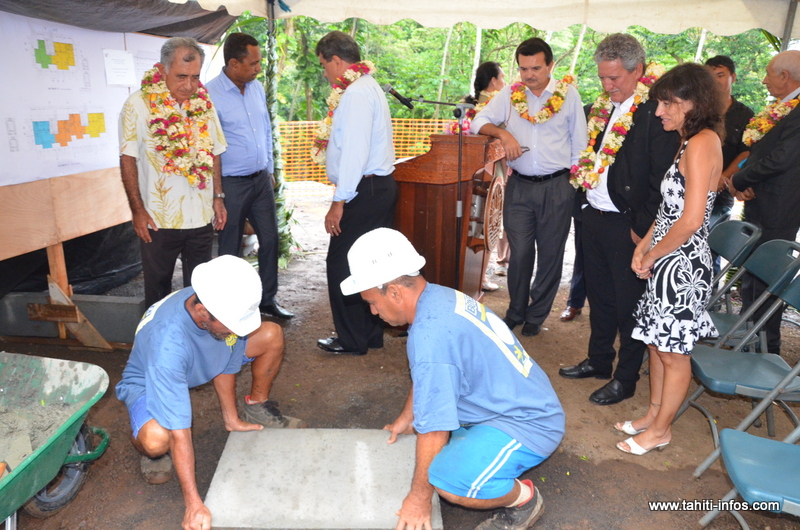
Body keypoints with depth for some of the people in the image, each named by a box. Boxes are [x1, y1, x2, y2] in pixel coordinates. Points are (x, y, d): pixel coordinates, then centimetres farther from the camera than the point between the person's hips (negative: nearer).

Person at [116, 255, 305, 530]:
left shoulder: (224, 305, -28)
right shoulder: (168, 344, -44)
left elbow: (226, 363, -9)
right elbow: (180, 433, -39)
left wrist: (232, 419, -2)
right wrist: (194, 504, -35)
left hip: (202, 363, 5)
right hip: (148, 381, -5)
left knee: (272, 334, -14)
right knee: (157, 440, -38)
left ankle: (257, 409, 11)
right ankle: (147, 449, 2)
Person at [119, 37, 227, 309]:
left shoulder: (204, 103, 5)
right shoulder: (139, 104, -8)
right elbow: (128, 159, -7)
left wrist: (218, 197, 8)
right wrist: (137, 210, -10)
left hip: (201, 216, 4)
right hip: (159, 219, -3)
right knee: (158, 289, 11)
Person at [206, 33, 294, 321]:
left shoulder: (257, 88, 6)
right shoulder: (210, 95, -14)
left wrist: (270, 170, 16)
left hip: (261, 179, 7)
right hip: (231, 184, -6)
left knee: (270, 239, 12)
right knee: (230, 249, 6)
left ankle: (267, 298, 28)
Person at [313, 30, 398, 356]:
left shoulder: (356, 92, -15)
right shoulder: (369, 87, 17)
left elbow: (356, 152, -22)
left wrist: (339, 203, -21)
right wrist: (331, 142, 21)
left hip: (365, 191, -10)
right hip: (381, 186, 10)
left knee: (341, 264, -1)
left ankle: (351, 340, 11)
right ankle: (372, 333, 27)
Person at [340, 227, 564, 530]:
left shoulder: (430, 338, -31)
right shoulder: (438, 297, -2)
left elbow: (433, 431, -23)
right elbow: (425, 375, 15)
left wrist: (419, 498, -10)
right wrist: (406, 417, 23)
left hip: (529, 424, -10)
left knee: (446, 480, -29)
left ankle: (523, 498, -1)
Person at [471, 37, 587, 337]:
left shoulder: (568, 95, 2)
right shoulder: (510, 94, 5)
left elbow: (579, 143, 6)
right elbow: (479, 122, 4)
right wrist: (503, 133, -14)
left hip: (557, 187, -1)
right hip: (519, 186, 1)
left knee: (550, 254, 6)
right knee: (519, 252, 3)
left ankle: (536, 316, 22)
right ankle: (515, 312, 22)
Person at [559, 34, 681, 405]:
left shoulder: (656, 112, -14)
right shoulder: (602, 107, 10)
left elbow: (661, 179, -16)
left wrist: (642, 228, -15)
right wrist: (586, 203, 10)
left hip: (627, 224, -7)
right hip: (594, 217, 7)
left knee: (629, 303, 6)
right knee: (599, 295, 19)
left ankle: (626, 378, 21)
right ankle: (599, 360, 36)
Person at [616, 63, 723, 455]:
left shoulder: (702, 143, -17)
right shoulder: (691, 142, 13)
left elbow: (691, 220, -23)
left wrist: (652, 257, -11)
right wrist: (644, 246, 5)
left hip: (682, 263, -9)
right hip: (668, 261, 9)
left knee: (674, 352, 5)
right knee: (657, 342, 18)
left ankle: (660, 429, 22)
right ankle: (653, 415, 34)